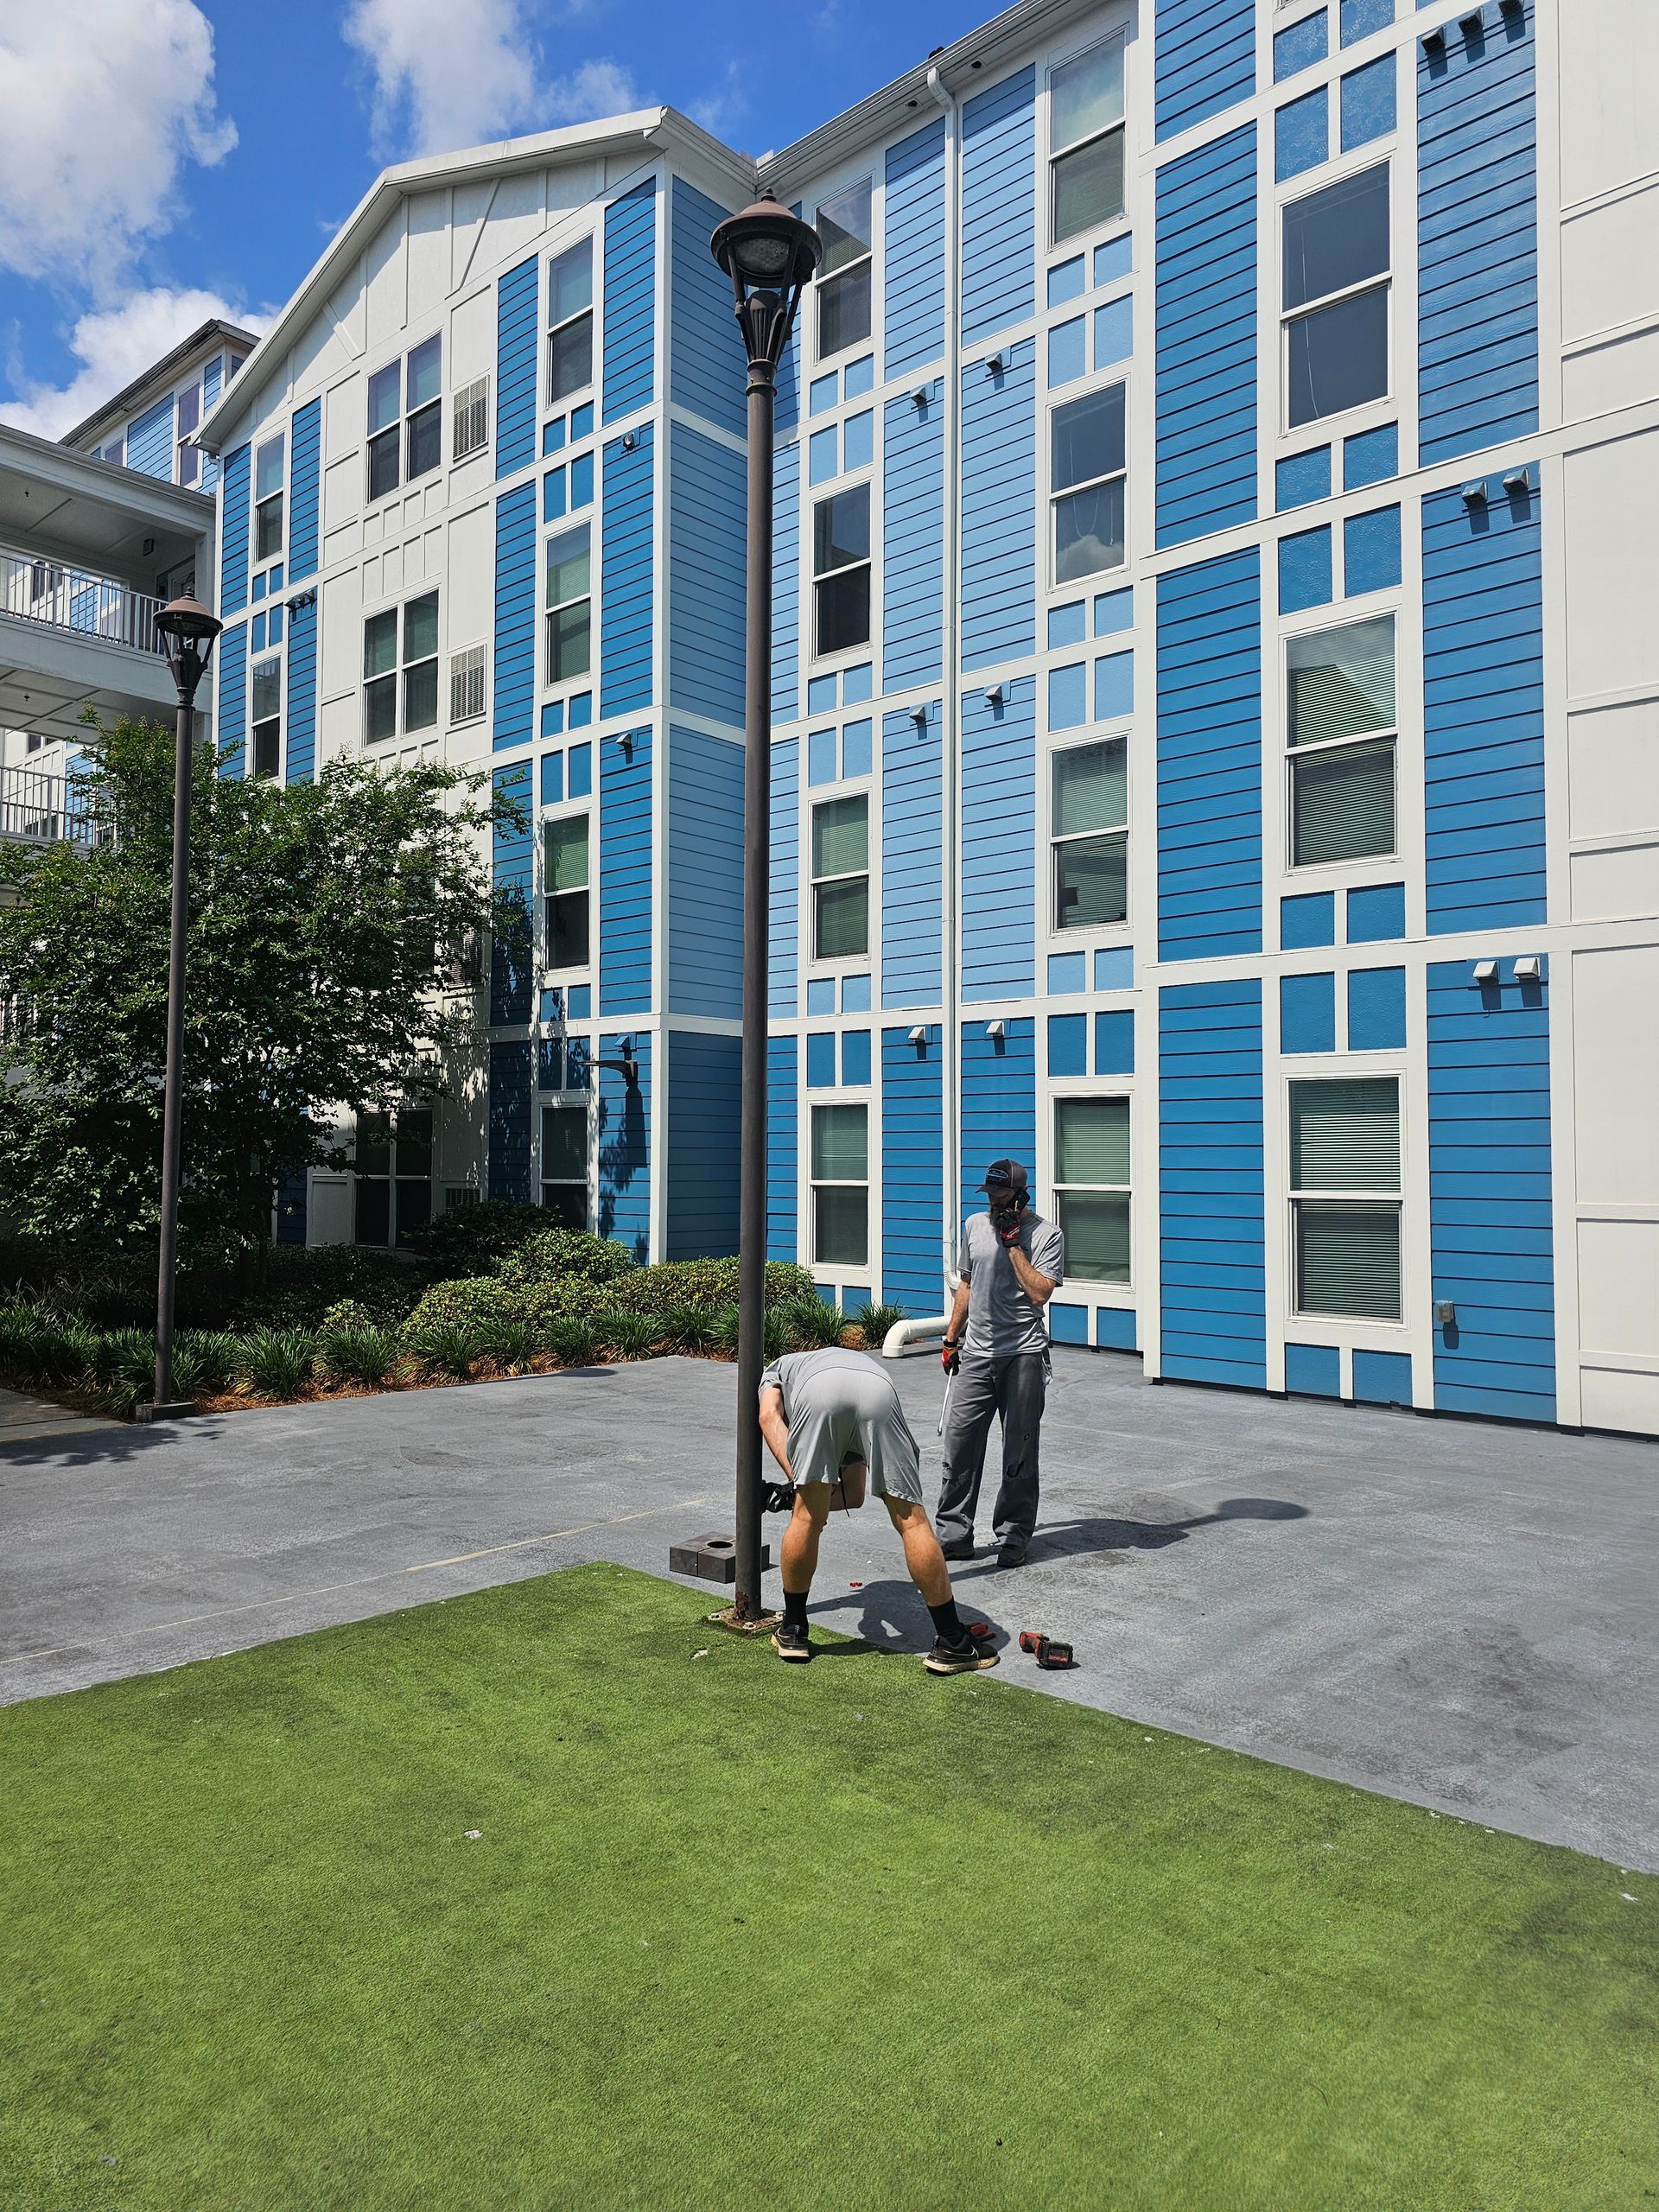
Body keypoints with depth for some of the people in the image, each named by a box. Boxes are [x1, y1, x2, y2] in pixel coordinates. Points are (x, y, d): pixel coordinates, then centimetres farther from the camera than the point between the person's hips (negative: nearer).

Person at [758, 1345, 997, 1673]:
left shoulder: (776, 1370, 44)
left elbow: (769, 1415, 15)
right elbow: (854, 1495, 44)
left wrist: (796, 1478, 9)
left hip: (817, 1389, -3)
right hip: (878, 1391, 3)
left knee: (807, 1518, 14)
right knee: (912, 1520, 8)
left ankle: (792, 1631, 27)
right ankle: (951, 1642, 13)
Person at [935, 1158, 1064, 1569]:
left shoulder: (1047, 1234, -5)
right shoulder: (975, 1226, 11)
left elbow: (1039, 1293, -17)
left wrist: (1013, 1242, -15)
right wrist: (951, 1338, 19)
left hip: (1023, 1356, -4)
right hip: (976, 1354, 4)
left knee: (1019, 1453, 3)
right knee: (959, 1443, 1)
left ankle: (1013, 1537, 14)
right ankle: (953, 1535, 9)